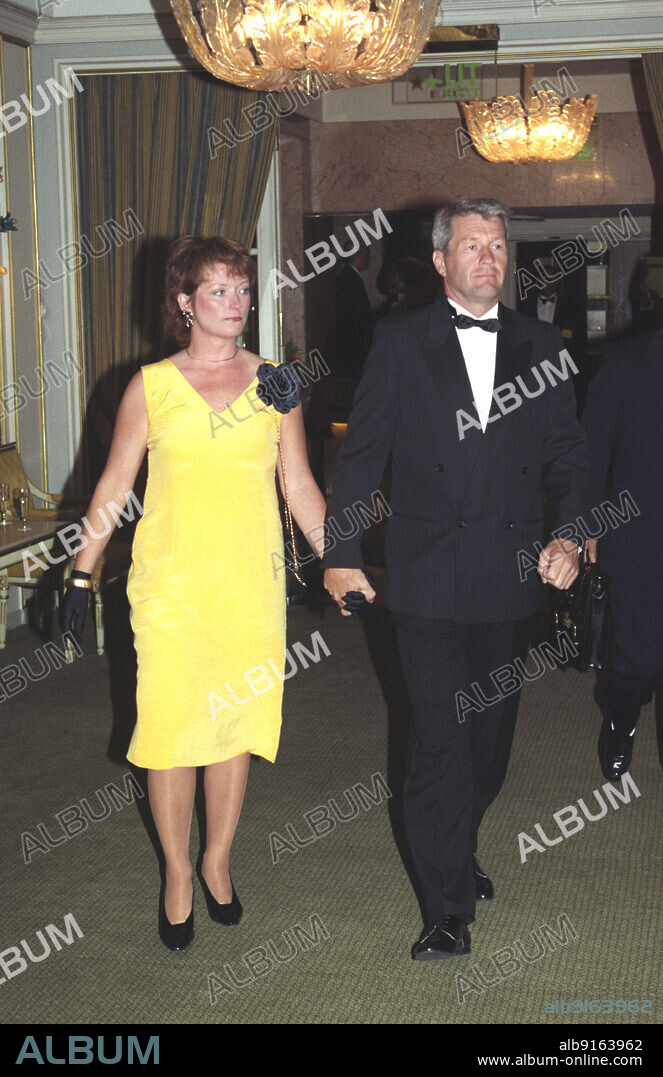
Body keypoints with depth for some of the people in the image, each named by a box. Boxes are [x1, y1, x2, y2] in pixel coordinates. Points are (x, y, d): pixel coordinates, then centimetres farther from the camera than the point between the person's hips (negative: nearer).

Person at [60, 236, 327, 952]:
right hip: (170, 583, -2)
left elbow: (300, 487, 10)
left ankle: (217, 861, 27)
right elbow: (114, 486, 5)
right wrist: (81, 573, 3)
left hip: (252, 582, 2)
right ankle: (177, 874, 18)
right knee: (169, 727, -1)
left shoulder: (274, 384, 6)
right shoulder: (151, 385, 1)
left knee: (237, 722, 7)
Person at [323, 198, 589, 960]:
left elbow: (566, 450, 8)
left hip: (511, 577, 4)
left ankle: (455, 855, 38)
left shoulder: (540, 346, 9)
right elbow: (362, 451, 1)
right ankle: (448, 909, 4)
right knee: (439, 739, -4)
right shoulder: (401, 341, 1)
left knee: (490, 734, 15)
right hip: (429, 578, -3)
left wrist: (569, 532, -9)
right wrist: (341, 555, -2)